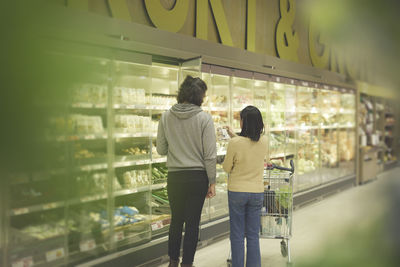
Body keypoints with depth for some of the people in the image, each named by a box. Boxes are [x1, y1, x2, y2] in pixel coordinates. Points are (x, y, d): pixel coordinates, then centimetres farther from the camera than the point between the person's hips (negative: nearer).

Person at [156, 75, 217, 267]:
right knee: (193, 222, 9)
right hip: (198, 177, -2)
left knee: (176, 220, 18)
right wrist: (212, 182, -2)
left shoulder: (166, 117, -3)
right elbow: (210, 154, -10)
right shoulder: (204, 118, -11)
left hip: (175, 177, 3)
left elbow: (161, 150, 3)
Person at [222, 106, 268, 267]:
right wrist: (234, 136, 24)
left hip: (237, 192, -3)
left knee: (237, 235, 8)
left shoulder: (234, 143, -17)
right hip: (257, 192, 3)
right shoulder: (264, 141, -6)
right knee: (253, 235, 12)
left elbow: (226, 168, -5)